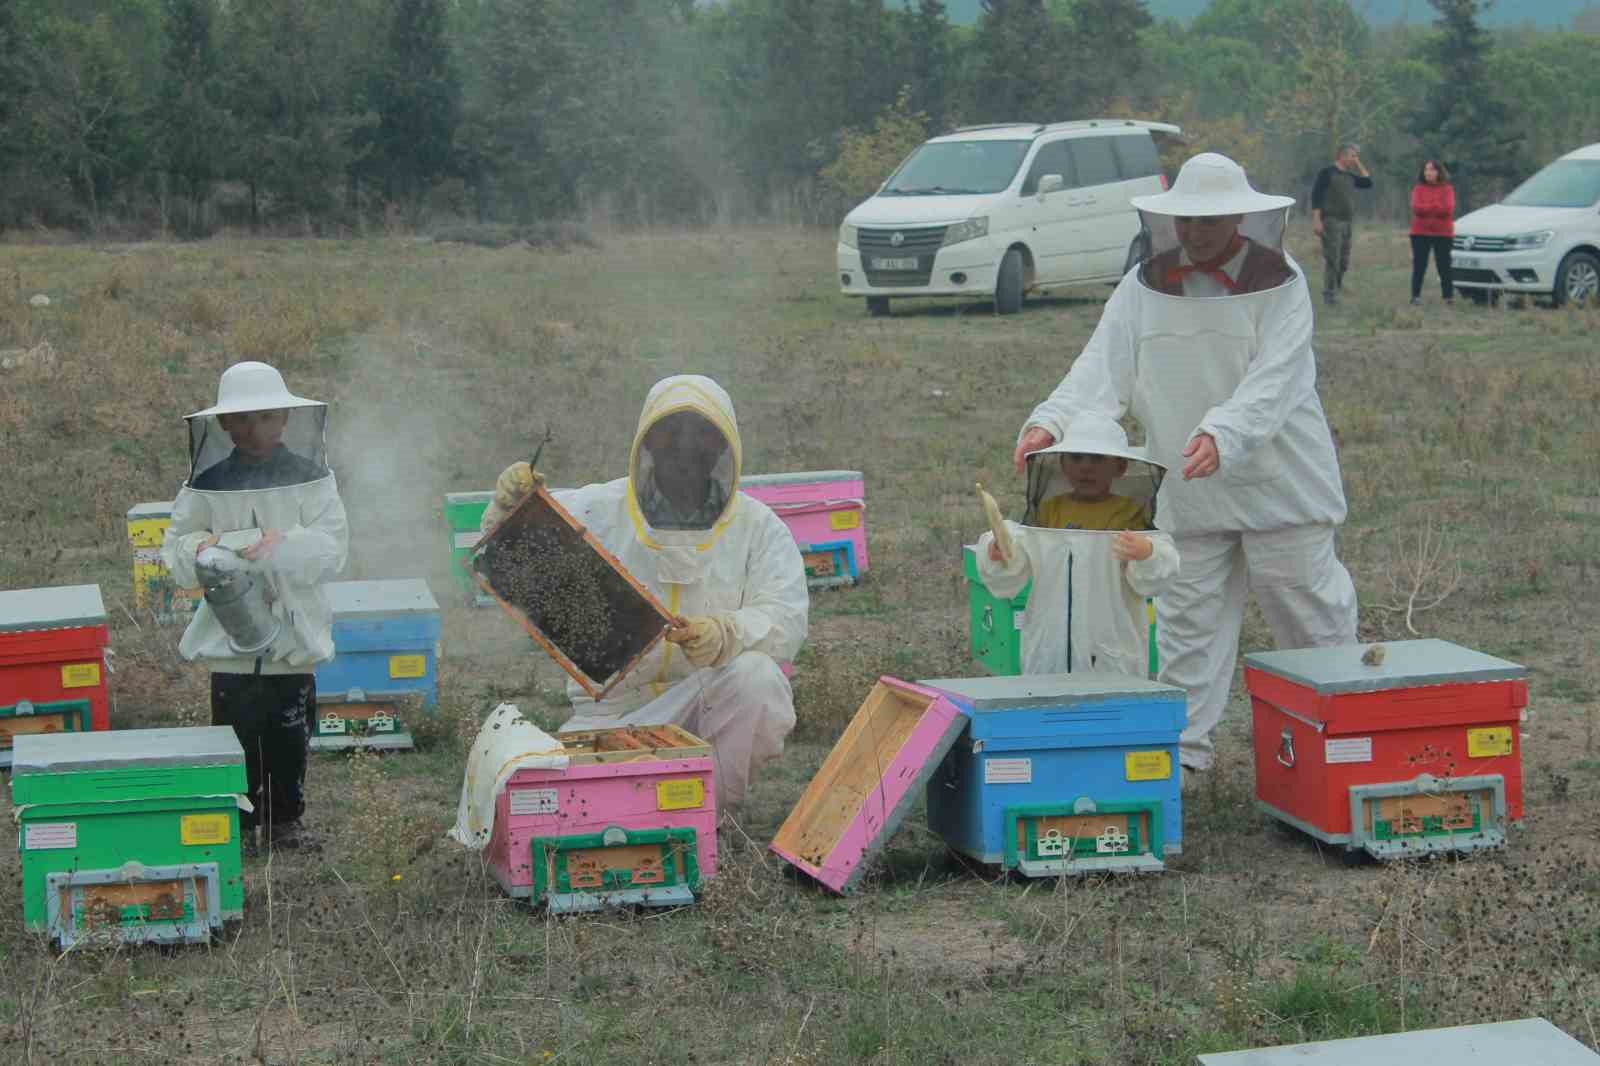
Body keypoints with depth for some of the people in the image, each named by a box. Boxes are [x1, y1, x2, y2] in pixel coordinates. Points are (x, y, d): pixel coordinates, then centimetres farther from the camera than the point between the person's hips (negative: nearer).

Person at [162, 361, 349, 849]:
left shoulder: (309, 478, -3)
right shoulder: (207, 484, -1)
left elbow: (330, 548, -11)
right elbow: (177, 549, 1)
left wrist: (255, 545, -22)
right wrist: (202, 552, -22)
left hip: (293, 630, 0)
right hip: (229, 637, 0)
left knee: (289, 735, 10)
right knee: (236, 734, 3)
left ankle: (285, 820, 25)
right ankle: (236, 823, 15)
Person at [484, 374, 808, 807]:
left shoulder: (760, 528, 2)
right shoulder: (598, 511, 4)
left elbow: (785, 621, -11)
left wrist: (725, 634, -33)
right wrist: (509, 509, -21)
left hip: (709, 702, 0)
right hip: (611, 711, 0)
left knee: (754, 675, -33)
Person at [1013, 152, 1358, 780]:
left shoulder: (1281, 286, -8)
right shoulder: (1146, 287, 2)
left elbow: (1273, 384, -21)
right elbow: (1103, 371, -7)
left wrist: (1222, 435, -39)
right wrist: (1050, 421, -25)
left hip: (1279, 485, -3)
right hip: (1190, 493, 3)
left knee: (1311, 612, 6)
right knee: (1189, 621, 7)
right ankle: (1183, 746, 15)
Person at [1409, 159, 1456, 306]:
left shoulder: (1447, 189, 3)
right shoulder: (1418, 189, 4)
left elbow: (1448, 209, -11)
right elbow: (1416, 208, -10)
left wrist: (1427, 207, -11)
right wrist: (1437, 207, -12)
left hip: (1443, 234, 0)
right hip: (1420, 233, 0)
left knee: (1444, 266, 1)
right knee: (1419, 266, -2)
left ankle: (1448, 296, 5)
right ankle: (1415, 296, -3)